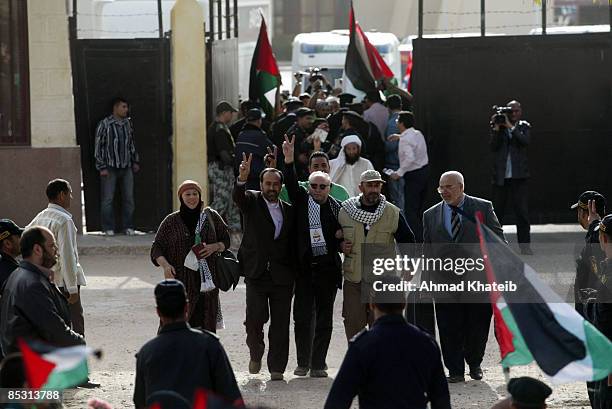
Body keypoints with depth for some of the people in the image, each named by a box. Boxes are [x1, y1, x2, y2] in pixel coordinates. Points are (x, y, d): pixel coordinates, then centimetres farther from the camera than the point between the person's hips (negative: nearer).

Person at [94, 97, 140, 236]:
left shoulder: (128, 123, 10)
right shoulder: (104, 125, -7)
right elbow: (98, 146, -6)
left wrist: (135, 161, 18)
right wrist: (102, 167, -10)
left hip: (126, 167, 5)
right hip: (110, 167, -5)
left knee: (129, 198, 4)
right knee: (108, 199, -2)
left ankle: (128, 227, 12)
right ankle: (108, 228, 4)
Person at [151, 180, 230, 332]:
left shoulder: (211, 216, 9)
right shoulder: (171, 221, 4)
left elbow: (226, 240, 17)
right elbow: (156, 248, 4)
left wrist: (214, 247, -5)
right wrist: (165, 265, -15)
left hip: (206, 279, 2)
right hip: (179, 279, -2)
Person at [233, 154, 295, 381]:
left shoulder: (289, 210, 13)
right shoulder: (252, 201, 5)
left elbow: (293, 243, 16)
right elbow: (238, 197, -18)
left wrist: (293, 273, 9)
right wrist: (242, 178, -38)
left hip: (282, 276, 3)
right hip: (256, 274, -2)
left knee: (280, 324, 1)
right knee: (255, 316, -14)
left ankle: (277, 369, 6)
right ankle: (256, 351, 15)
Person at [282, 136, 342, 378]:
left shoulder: (336, 208, 3)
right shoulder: (301, 201, 4)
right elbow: (291, 184, -10)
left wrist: (341, 237, -14)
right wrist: (289, 160, -22)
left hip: (327, 267, 0)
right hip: (304, 267, 0)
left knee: (324, 319, 5)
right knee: (302, 316, 1)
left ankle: (318, 364, 11)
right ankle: (303, 363, 9)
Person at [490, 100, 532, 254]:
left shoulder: (524, 127, 6)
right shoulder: (498, 127, 6)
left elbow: (525, 141, -13)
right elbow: (493, 147, -5)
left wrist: (511, 127, -16)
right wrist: (496, 128, -15)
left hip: (518, 176, -1)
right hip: (500, 176, 1)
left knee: (522, 211, -6)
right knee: (497, 212, 8)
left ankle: (525, 246, -4)